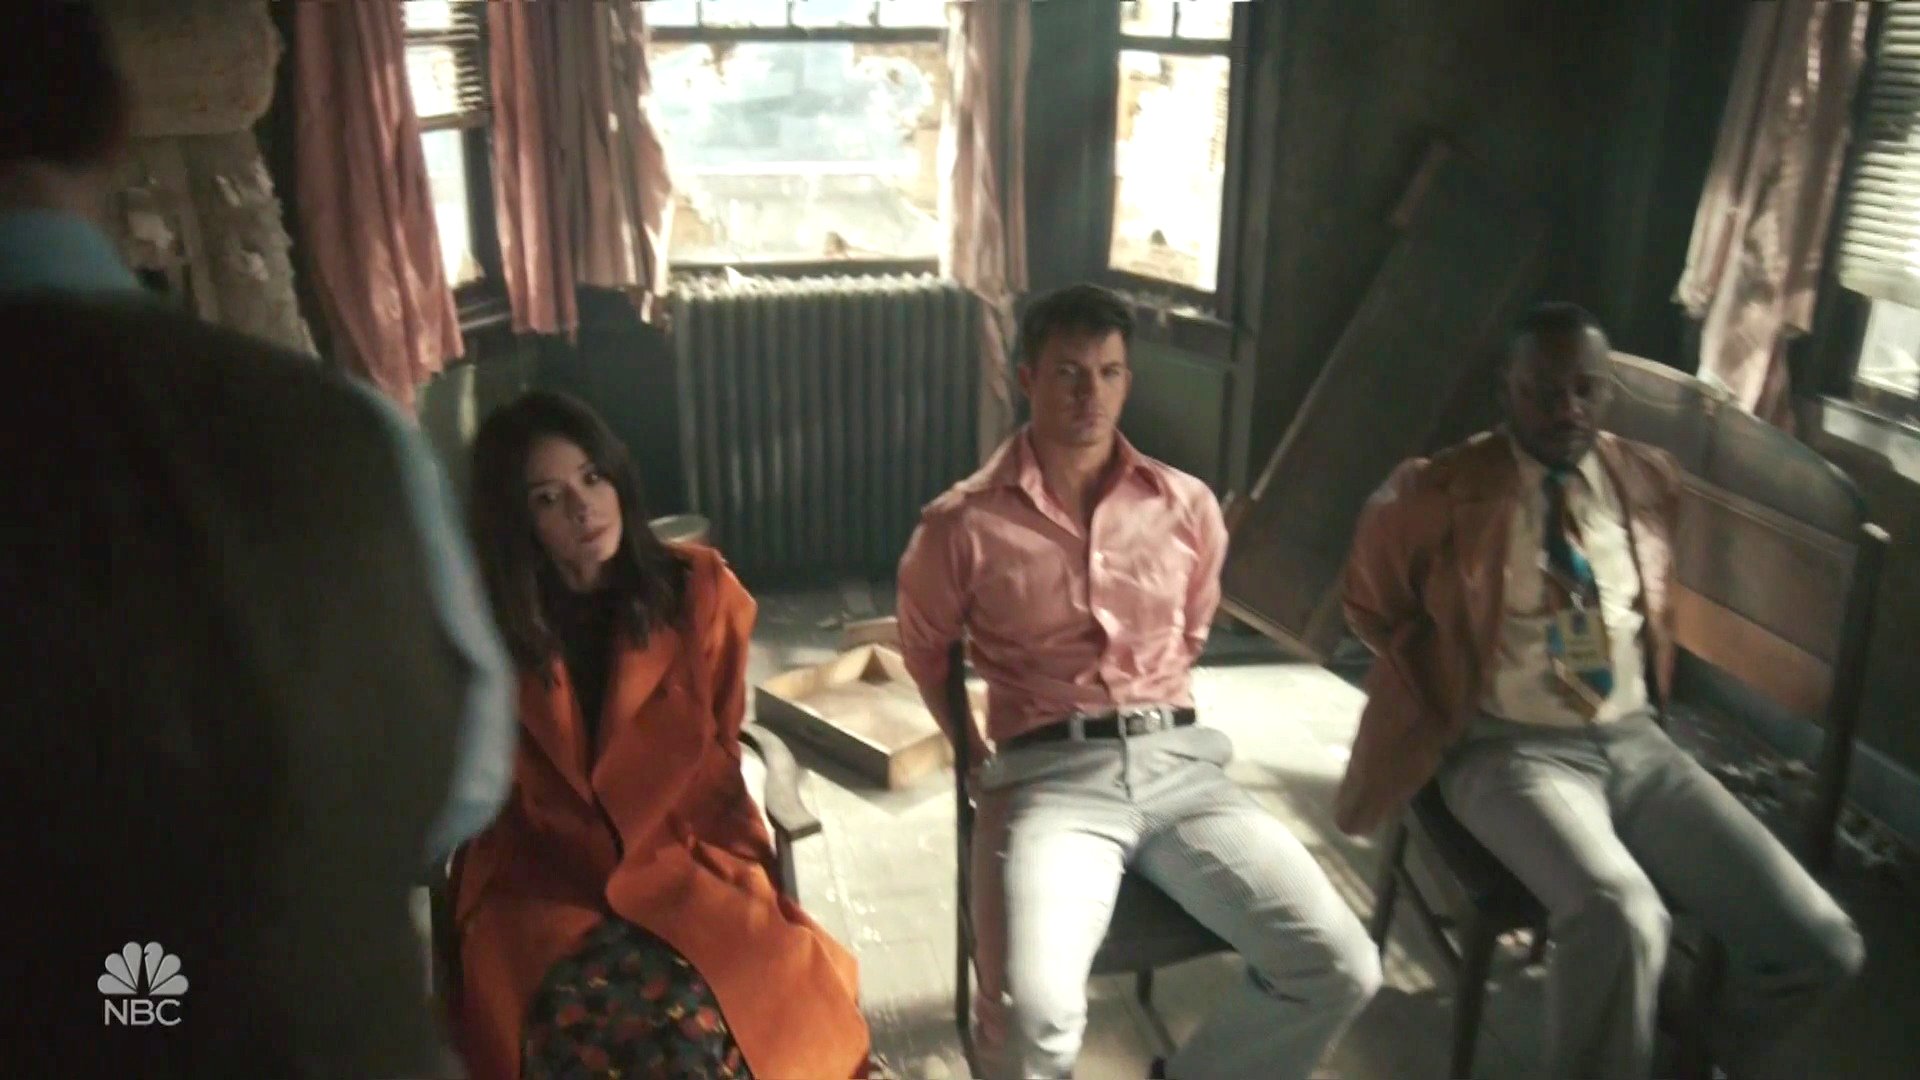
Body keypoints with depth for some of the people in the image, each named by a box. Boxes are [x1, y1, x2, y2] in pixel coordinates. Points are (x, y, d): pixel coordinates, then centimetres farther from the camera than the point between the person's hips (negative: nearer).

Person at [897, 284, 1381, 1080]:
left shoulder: (1187, 506, 9)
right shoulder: (965, 524, -1)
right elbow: (925, 648, 16)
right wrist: (977, 758, 15)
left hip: (1179, 764, 4)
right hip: (1051, 774, -3)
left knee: (1341, 968, -12)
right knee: (1033, 1012, -30)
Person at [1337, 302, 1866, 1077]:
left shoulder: (1649, 480, 8)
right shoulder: (1440, 494, -8)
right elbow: (1374, 608, 8)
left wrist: (1651, 690, 16)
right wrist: (1451, 698, 5)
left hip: (1633, 740, 5)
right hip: (1508, 748, -5)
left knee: (1819, 942, -8)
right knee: (1621, 915, -34)